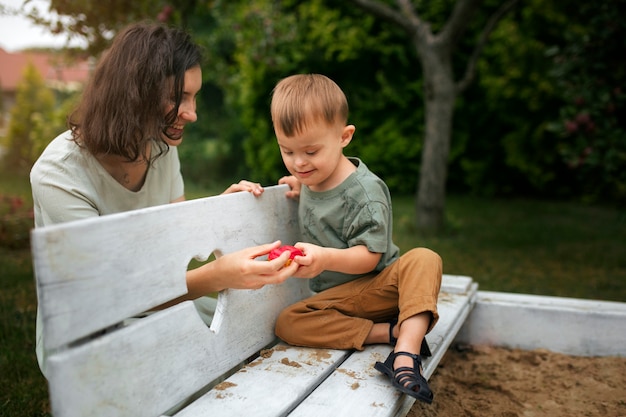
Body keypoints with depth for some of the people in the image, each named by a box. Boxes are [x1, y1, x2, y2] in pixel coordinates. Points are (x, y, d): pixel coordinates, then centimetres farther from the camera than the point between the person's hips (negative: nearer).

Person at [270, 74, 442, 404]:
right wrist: (301, 187, 9)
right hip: (338, 295, 5)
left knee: (424, 259, -33)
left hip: (379, 282, -5)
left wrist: (327, 258, -37)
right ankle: (391, 331, -25)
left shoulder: (364, 190, -18)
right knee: (287, 323, -20)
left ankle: (406, 353, -46)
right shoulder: (312, 175, 3)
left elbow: (368, 257, -20)